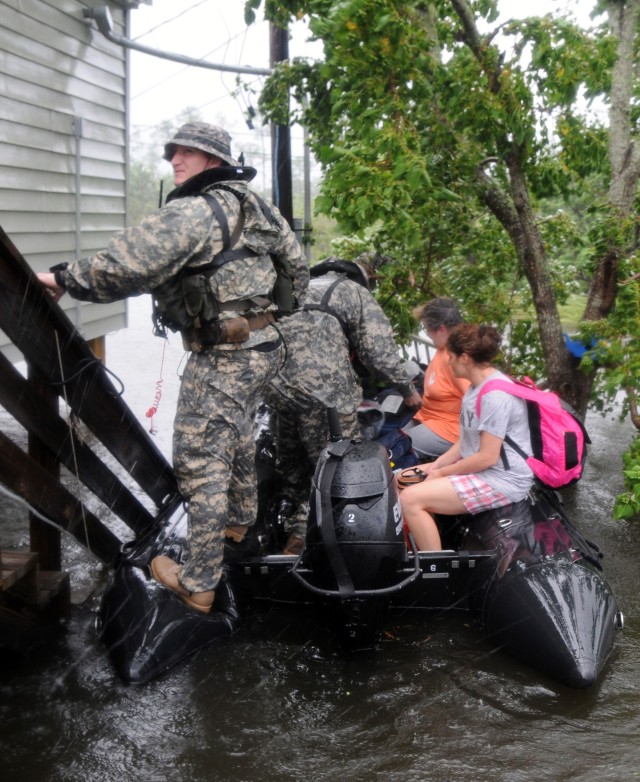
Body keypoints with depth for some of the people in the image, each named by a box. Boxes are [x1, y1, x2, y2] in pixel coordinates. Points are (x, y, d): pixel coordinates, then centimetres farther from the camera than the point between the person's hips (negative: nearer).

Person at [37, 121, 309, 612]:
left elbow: (128, 267, -26)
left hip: (224, 358, -10)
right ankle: (241, 519, 51)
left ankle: (198, 583, 1)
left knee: (201, 461, -5)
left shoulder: (193, 212, -17)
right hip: (263, 348, 10)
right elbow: (297, 265, 20)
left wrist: (65, 279, -14)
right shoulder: (254, 207, 13)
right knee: (236, 439, 28)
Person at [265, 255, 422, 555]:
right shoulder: (359, 294, 10)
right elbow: (380, 352, 1)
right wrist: (408, 389, 14)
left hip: (277, 384, 7)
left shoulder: (307, 285, 29)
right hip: (323, 388, -7)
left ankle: (293, 533, 27)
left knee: (291, 466, 21)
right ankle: (303, 536, -3)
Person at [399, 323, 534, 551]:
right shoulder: (478, 385, 10)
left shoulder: (495, 395, -23)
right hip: (479, 469, 11)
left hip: (502, 480, -11)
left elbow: (487, 457, -24)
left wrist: (442, 473, -13)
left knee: (410, 499, -21)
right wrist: (435, 465, 2)